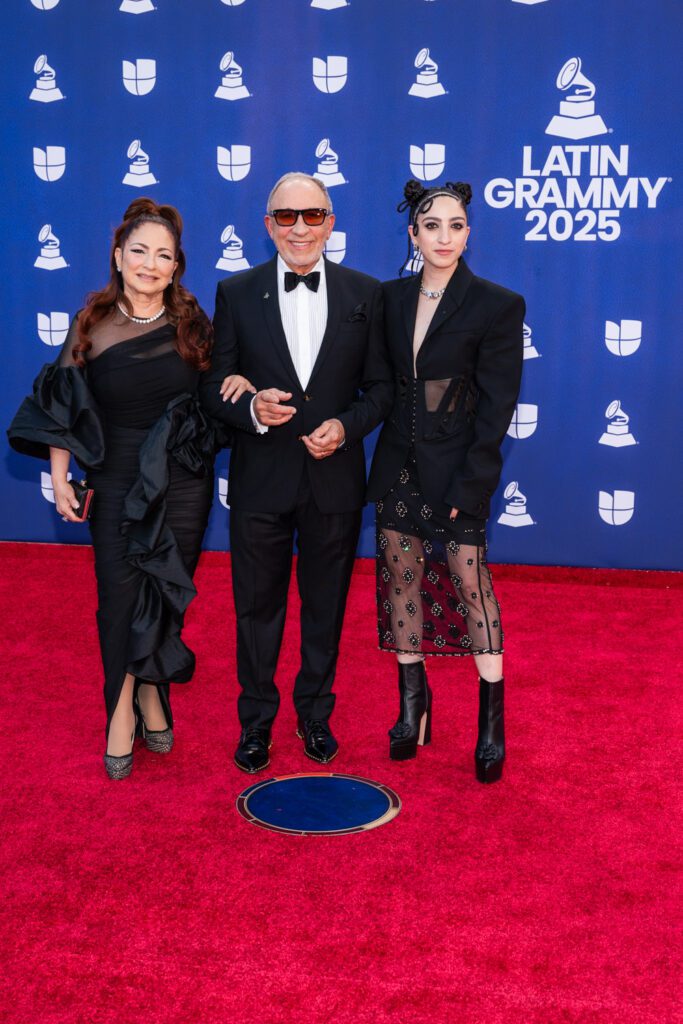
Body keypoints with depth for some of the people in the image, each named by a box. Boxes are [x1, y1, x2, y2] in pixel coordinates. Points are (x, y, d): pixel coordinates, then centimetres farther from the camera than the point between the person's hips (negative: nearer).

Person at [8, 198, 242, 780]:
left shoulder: (192, 325, -1)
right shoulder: (91, 325, -2)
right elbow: (62, 405, 1)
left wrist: (239, 383, -7)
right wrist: (60, 480, -1)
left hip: (182, 481, 1)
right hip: (116, 481, 0)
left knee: (166, 592, 7)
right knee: (120, 594, 1)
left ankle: (150, 689, 30)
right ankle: (124, 707, 19)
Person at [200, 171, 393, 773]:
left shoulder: (365, 294, 1)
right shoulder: (236, 293, 0)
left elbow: (381, 386, 3)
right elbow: (214, 386, 0)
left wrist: (347, 426, -15)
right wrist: (251, 408, -20)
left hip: (335, 479, 1)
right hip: (260, 481, 0)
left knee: (325, 606, 14)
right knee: (257, 607, 11)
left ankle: (315, 714, 34)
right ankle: (256, 721, 30)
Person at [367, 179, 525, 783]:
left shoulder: (498, 305, -6)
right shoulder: (392, 298, 7)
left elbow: (496, 408, -8)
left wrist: (470, 486, -13)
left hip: (457, 467, -5)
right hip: (399, 463, 5)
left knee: (470, 581, -5)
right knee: (401, 577, 9)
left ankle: (492, 720, 8)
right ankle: (413, 701, 24)